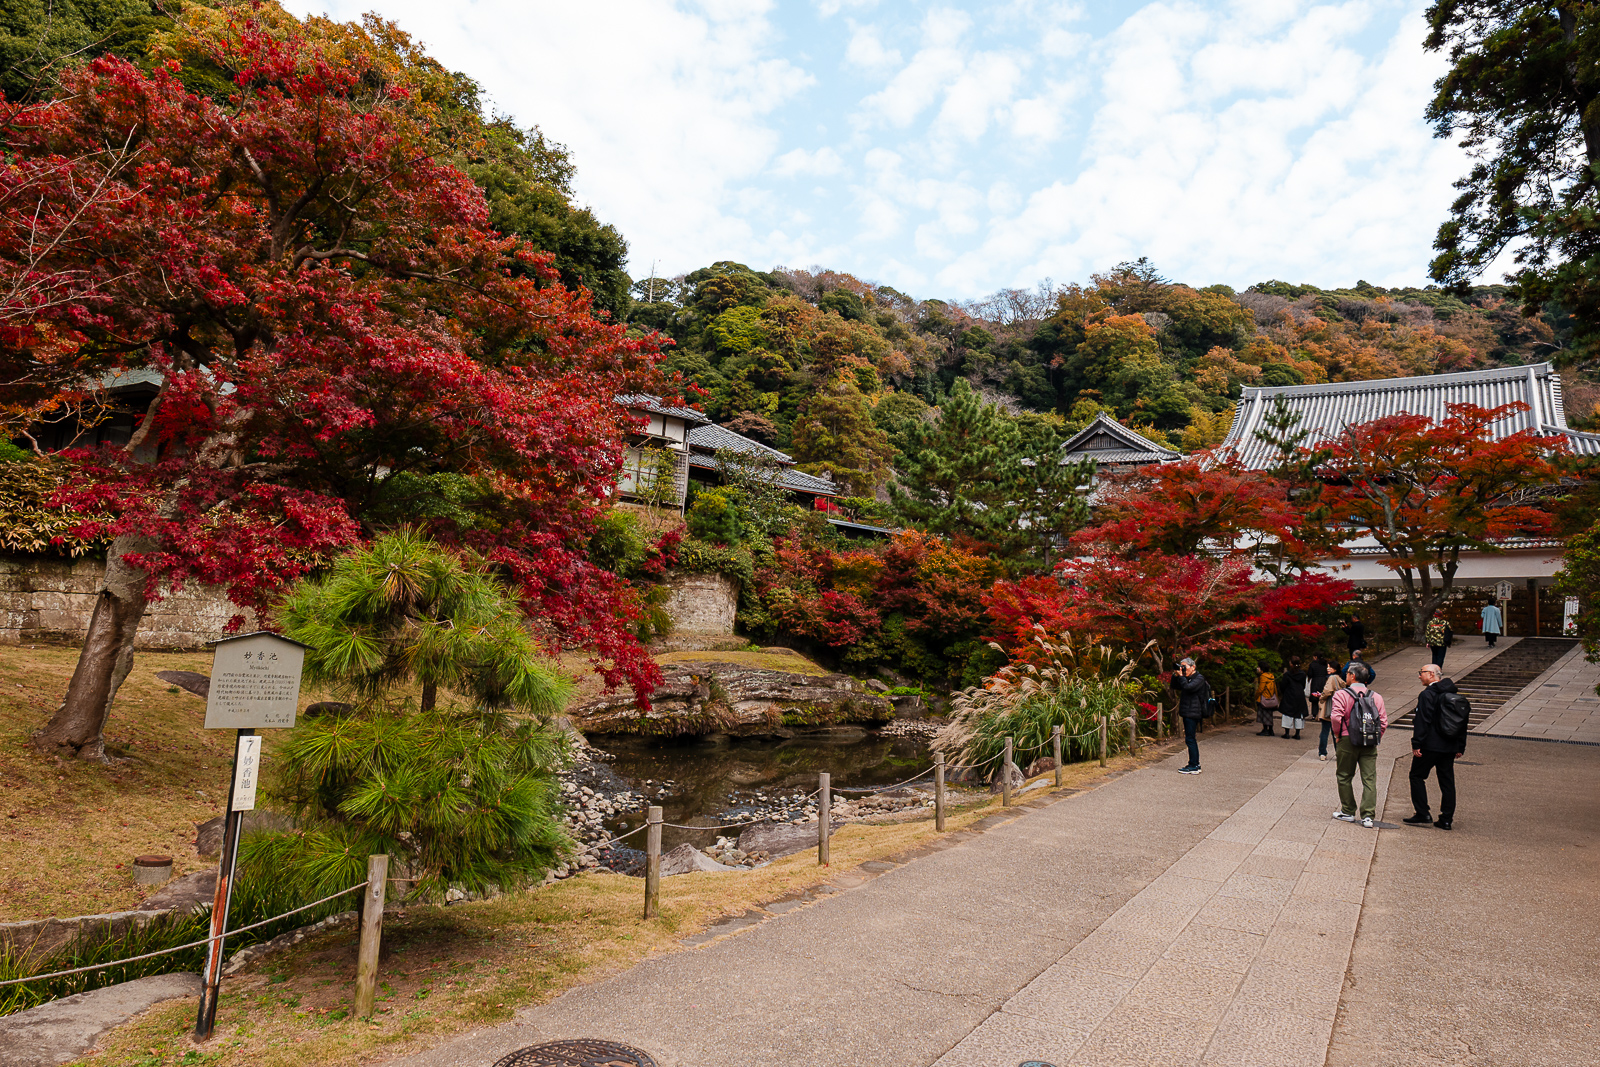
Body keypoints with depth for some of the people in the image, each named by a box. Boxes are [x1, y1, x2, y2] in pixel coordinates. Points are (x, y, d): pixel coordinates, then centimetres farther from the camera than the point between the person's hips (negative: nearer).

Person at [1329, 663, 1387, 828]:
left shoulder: (1341, 694, -7)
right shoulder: (1376, 697, 6)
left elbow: (1337, 717, -16)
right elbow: (1384, 720, 3)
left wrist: (1337, 735, -1)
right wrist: (1375, 738, 13)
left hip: (1348, 741, -3)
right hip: (1370, 743, 3)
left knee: (1345, 777, 10)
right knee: (1369, 779, 3)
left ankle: (1348, 812, 16)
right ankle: (1368, 816, -2)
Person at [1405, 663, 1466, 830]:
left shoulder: (1427, 694, -12)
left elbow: (1423, 721, -18)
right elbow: (1462, 723, 16)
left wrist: (1416, 744, -15)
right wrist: (1460, 747, 20)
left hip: (1430, 746, -7)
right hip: (1449, 747, 7)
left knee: (1417, 776, 5)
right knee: (1447, 781, 10)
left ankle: (1422, 814, 2)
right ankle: (1446, 819, 12)